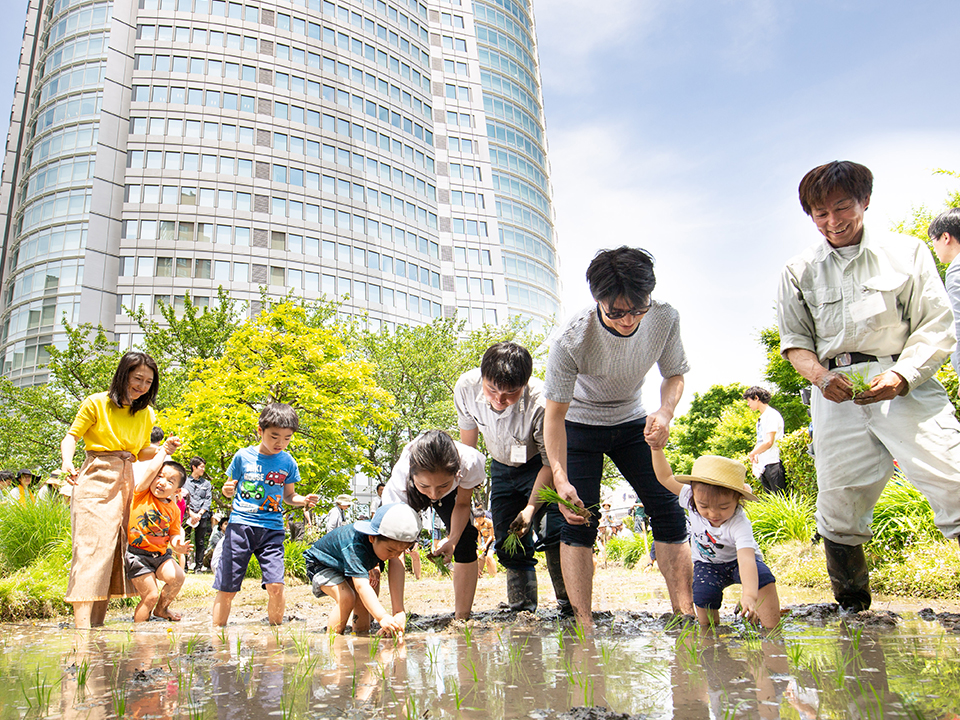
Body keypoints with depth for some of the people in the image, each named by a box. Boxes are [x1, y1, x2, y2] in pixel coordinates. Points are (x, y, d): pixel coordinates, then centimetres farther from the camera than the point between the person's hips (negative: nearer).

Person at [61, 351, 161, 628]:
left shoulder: (145, 413, 13)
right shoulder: (97, 403, -2)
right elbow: (71, 437, -2)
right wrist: (67, 462, -21)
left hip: (125, 483, 6)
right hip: (96, 480, -6)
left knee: (114, 550, 5)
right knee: (91, 546, -13)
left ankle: (96, 626, 12)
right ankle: (82, 627, -14)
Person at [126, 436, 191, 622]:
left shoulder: (173, 509, 3)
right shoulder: (142, 492, -8)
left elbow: (176, 531, 12)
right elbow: (151, 469, -23)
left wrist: (177, 544, -11)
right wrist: (164, 450, -12)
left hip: (161, 554, 4)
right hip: (138, 554, -4)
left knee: (177, 577, -18)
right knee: (150, 595, -9)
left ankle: (161, 608, 12)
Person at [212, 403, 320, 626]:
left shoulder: (288, 462, 5)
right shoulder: (243, 456, 1)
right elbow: (231, 489, 13)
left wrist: (303, 500, -6)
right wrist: (227, 490, -11)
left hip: (272, 528, 1)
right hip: (240, 524, 0)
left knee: (275, 586, -11)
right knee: (226, 589, 1)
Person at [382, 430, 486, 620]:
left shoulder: (470, 463, -42)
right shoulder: (400, 479, -44)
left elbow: (462, 503, -18)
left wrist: (452, 540, -35)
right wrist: (398, 612, -46)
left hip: (453, 494, 1)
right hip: (410, 496, 0)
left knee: (466, 540, -17)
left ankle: (461, 619, -5)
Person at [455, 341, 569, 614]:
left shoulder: (541, 403, -37)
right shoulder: (466, 387, -25)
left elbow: (551, 464, -22)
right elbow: (467, 440, -4)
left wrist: (531, 508, -28)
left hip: (540, 466, -4)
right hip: (503, 468, 4)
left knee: (553, 534, -20)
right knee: (508, 541, 3)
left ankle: (570, 605, -7)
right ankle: (521, 609, 17)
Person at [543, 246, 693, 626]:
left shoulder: (664, 318, -23)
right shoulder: (571, 340, -33)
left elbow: (674, 374, -3)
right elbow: (555, 414, -25)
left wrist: (665, 412, -25)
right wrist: (561, 479, -35)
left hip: (632, 422, 4)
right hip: (579, 424, -3)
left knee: (668, 511, -3)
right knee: (578, 517, -12)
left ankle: (686, 614, 6)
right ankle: (583, 626, -6)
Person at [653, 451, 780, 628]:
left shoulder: (740, 525, -38)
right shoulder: (694, 498, -26)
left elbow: (746, 560, -52)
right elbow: (666, 477, -14)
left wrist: (749, 595, -68)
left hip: (736, 561, -2)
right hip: (707, 564, 2)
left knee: (763, 578, -32)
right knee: (703, 597, -25)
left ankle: (772, 631, -12)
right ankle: (708, 634, 3)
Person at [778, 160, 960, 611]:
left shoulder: (908, 252, 8)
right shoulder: (799, 271, 13)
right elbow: (795, 340, 12)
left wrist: (901, 375, -14)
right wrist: (821, 376, -9)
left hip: (905, 385, -1)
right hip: (837, 393, 2)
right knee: (837, 506, 2)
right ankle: (852, 615, 19)